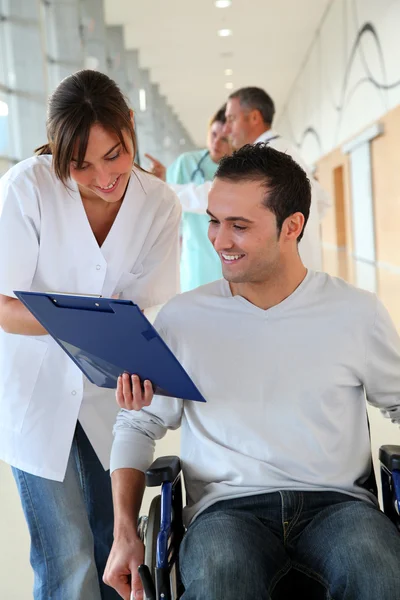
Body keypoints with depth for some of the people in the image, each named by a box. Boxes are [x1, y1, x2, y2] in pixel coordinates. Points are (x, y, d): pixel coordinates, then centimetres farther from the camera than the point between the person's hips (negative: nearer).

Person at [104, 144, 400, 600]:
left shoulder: (355, 313, 5)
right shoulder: (182, 318, 7)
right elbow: (138, 425, 13)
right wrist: (125, 533, 1)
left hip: (335, 501, 1)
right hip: (227, 508, 0)